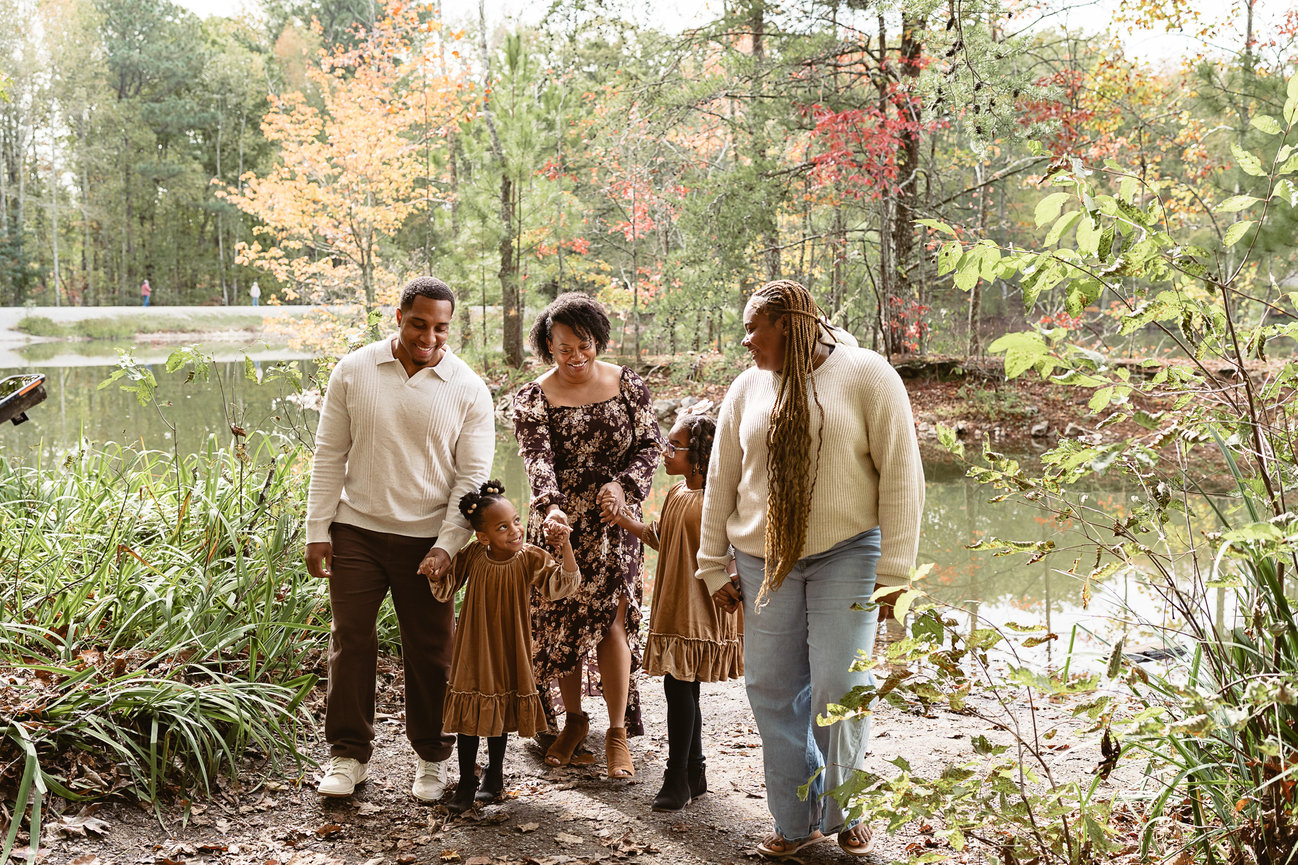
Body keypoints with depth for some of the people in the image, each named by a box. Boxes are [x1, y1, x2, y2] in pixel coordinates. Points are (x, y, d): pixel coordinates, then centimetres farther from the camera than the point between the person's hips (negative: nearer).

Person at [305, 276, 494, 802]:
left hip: (427, 540, -1)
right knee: (351, 642, 4)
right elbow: (329, 455, 4)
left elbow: (472, 476, -3)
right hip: (356, 530, 1)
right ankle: (349, 754, 18)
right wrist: (318, 531, 0)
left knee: (430, 651, 6)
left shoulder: (469, 390, -4)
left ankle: (432, 758, 22)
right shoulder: (353, 372, 0)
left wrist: (447, 545, -11)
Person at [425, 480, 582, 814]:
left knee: (502, 708, 15)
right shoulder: (472, 556, -12)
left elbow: (564, 585, -26)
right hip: (473, 647, 1)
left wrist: (565, 546, -38)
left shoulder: (530, 558, -15)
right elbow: (444, 591, 0)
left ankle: (494, 774, 34)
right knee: (469, 709, 6)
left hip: (508, 649, 0)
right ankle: (466, 781, 19)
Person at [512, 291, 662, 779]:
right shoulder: (532, 399, -1)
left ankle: (618, 733, 4)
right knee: (559, 621, 6)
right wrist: (549, 506, -32)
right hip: (558, 522, 1)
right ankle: (574, 719, 27)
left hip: (612, 521, -1)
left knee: (610, 619, -8)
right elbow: (537, 459, -15)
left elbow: (649, 445, 5)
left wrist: (623, 484, -13)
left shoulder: (628, 386, 3)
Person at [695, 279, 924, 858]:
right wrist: (714, 567, 12)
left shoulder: (866, 376, -5)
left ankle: (844, 812, 15)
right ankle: (797, 820, 17)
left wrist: (893, 570, -10)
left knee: (840, 687, -7)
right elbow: (721, 481, 13)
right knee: (773, 689, 3)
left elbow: (900, 474, -6)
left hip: (845, 553, -4)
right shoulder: (748, 387, 8)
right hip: (765, 559, 4)